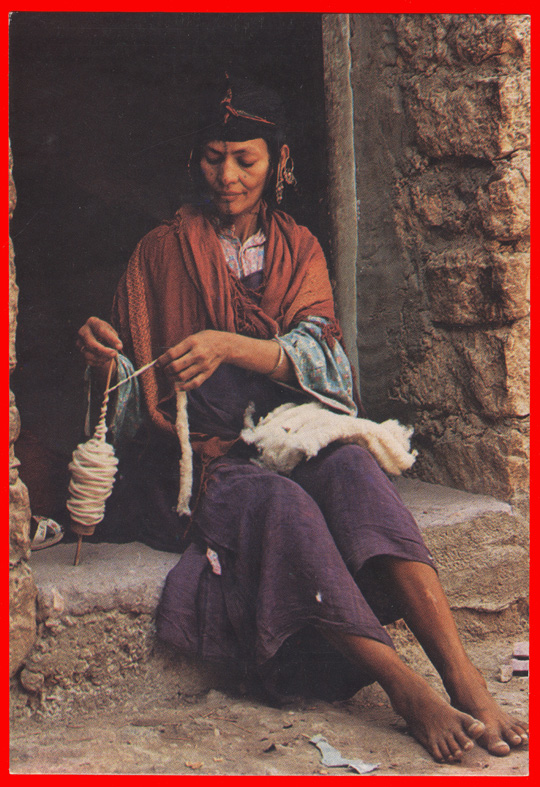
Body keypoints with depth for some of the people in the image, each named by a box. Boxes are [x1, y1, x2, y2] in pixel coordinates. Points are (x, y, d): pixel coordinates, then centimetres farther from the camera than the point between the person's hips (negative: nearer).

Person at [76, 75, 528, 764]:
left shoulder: (298, 249, 14)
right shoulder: (163, 252, 8)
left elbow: (317, 356, -6)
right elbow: (133, 405, 5)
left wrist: (232, 346, -24)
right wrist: (106, 361, -18)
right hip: (191, 461, -2)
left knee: (349, 466, -31)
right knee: (280, 503, -34)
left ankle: (463, 678, -43)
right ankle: (407, 689, -42)